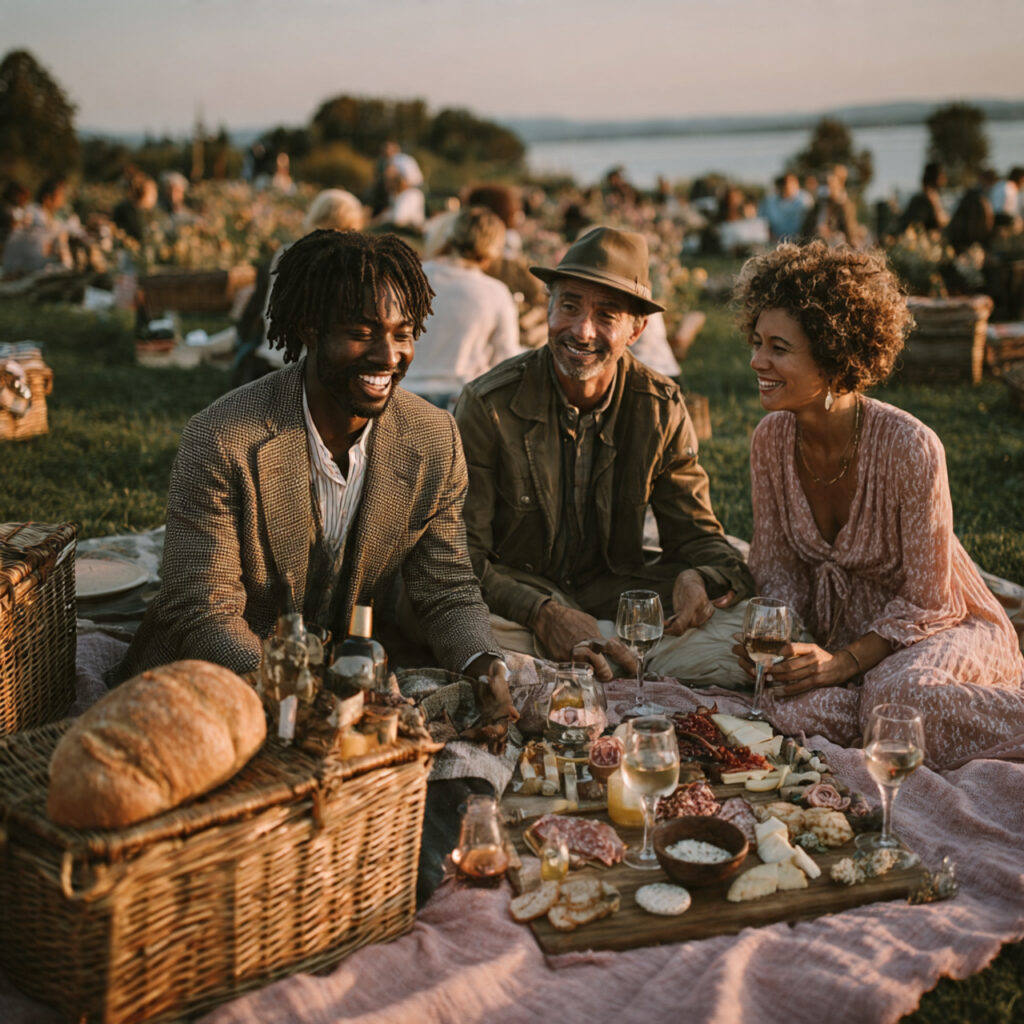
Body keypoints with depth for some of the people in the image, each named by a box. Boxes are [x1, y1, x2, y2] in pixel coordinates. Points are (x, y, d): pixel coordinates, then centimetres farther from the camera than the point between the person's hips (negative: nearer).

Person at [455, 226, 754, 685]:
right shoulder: (489, 404, -12)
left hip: (615, 594, 2)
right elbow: (461, 555, -14)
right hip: (516, 606, -2)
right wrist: (542, 614, -31)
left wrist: (702, 577, -23)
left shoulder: (662, 409, -3)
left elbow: (696, 534, 3)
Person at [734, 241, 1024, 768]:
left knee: (900, 695, -37)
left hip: (937, 626, -4)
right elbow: (775, 564, 3)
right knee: (798, 710, -28)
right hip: (836, 630, 4)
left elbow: (926, 602, -17)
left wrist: (842, 662, -27)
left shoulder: (910, 447, -25)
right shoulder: (772, 437, -8)